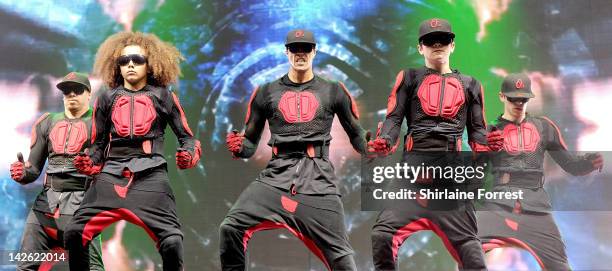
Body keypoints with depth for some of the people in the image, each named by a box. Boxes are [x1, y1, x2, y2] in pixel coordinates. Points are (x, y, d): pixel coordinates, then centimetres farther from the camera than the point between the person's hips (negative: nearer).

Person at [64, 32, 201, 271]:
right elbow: (98, 143, 21)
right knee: (74, 233, -13)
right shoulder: (107, 99, 15)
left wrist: (187, 156, -8)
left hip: (150, 176, -2)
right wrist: (88, 163, 2)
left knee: (172, 241, -19)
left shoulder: (163, 96, 9)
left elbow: (186, 136, 12)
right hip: (111, 175, 3)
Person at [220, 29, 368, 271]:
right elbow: (251, 143, 16)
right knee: (231, 227, -18)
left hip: (319, 180, -1)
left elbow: (356, 135, 15)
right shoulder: (267, 92, 12)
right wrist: (238, 147, -7)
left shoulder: (333, 91, 11)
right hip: (277, 176, 1)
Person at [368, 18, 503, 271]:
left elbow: (476, 128, 16)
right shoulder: (409, 78, 16)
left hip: (452, 164, 1)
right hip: (414, 161, -1)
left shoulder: (470, 85, 21)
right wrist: (383, 143, -17)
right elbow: (394, 117, 4)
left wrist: (486, 145, -9)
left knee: (466, 238, 1)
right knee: (382, 234, -14)